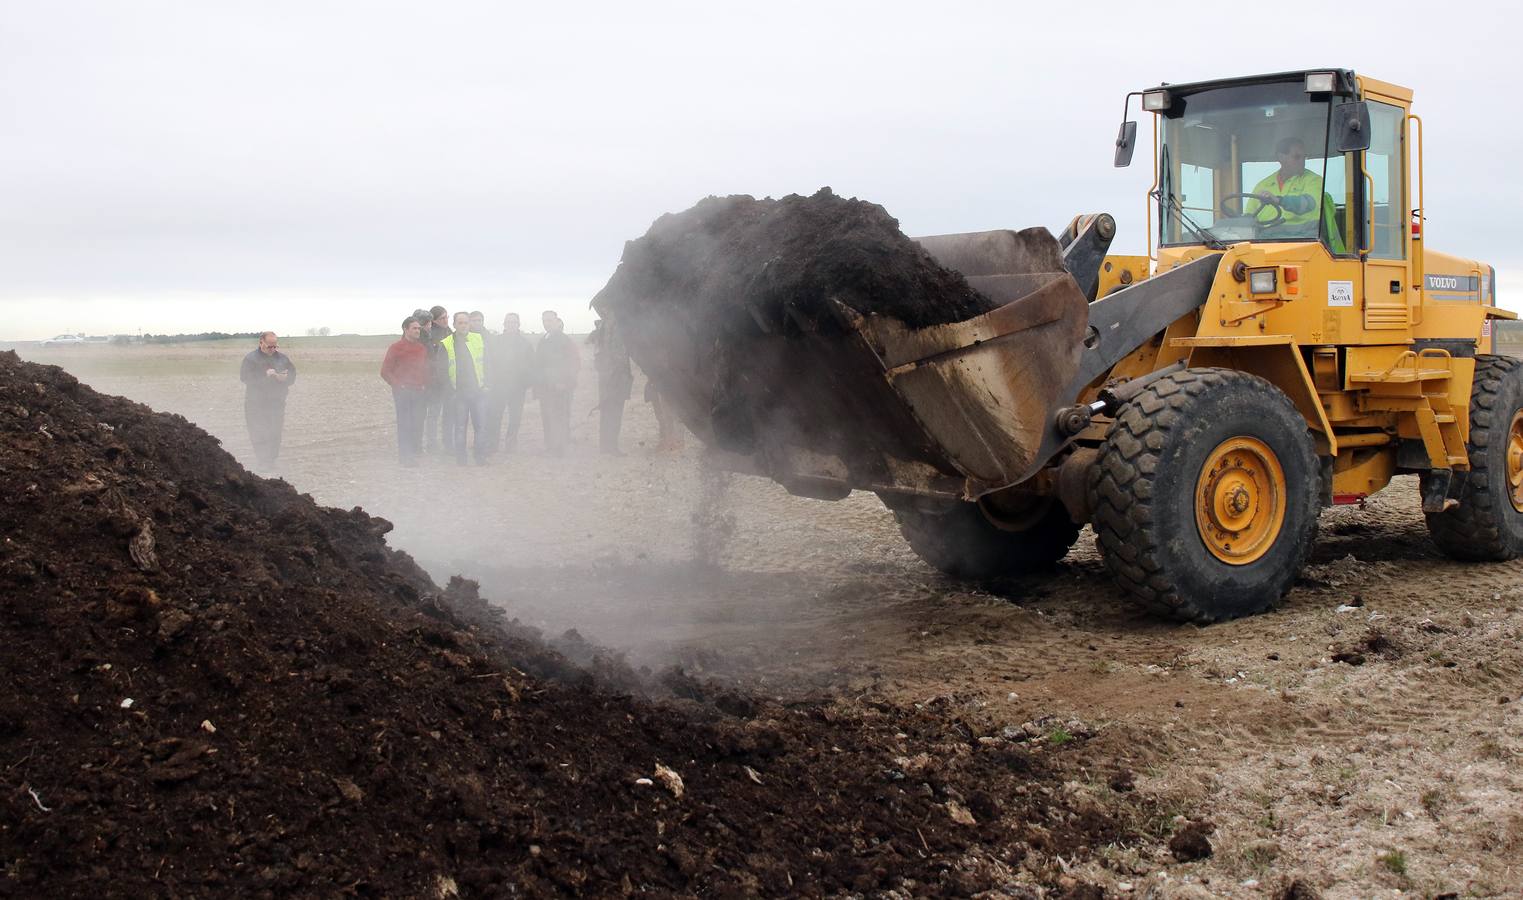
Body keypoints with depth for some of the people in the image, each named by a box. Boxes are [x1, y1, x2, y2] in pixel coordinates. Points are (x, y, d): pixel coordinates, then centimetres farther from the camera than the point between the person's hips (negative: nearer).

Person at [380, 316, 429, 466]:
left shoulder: (422, 348, 10)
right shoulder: (395, 348, -2)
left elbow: (426, 369, 20)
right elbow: (385, 371, 0)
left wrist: (425, 385, 6)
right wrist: (398, 385, -6)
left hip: (419, 392, 4)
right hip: (402, 392, -4)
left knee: (418, 423, 2)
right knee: (404, 424, -4)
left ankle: (416, 451, 12)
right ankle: (405, 456, -2)